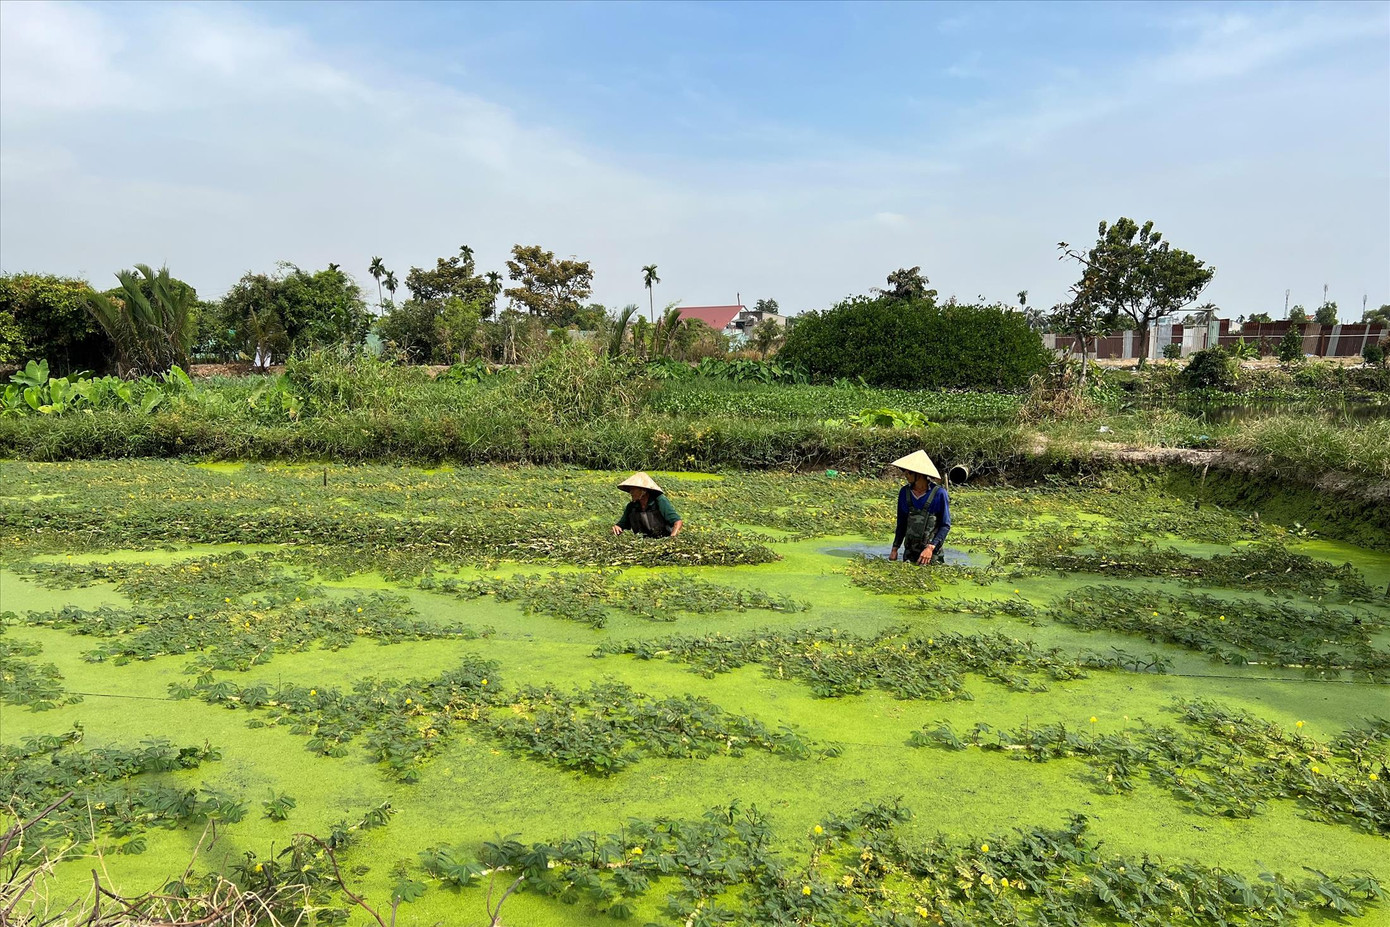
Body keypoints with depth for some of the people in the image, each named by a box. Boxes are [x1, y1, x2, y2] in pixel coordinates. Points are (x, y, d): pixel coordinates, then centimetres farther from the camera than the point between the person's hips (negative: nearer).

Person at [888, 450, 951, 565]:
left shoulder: (938, 493, -10)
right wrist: (895, 548, 8)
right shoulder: (904, 492, 3)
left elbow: (946, 525, -7)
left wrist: (930, 548, -17)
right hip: (909, 552, 4)